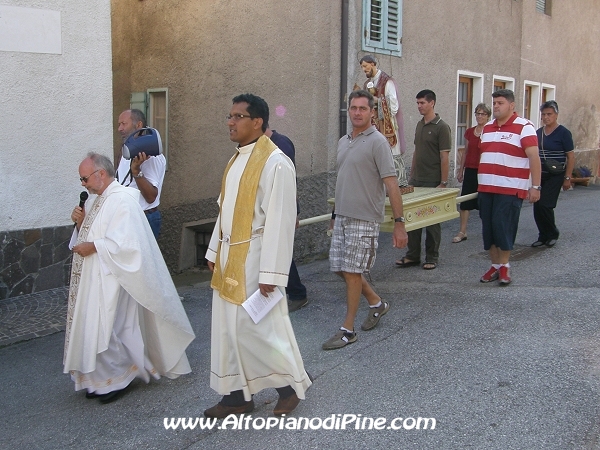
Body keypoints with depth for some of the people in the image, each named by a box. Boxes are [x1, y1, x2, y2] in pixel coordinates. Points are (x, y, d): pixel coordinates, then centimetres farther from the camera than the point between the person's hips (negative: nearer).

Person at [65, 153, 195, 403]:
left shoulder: (122, 200, -16)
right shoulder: (95, 199, 13)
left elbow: (126, 243, -24)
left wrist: (94, 247, -18)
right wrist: (80, 223, 0)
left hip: (111, 281, -9)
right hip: (92, 280, 9)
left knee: (106, 331, -4)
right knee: (93, 329, 12)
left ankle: (117, 379, 13)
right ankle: (101, 379, 24)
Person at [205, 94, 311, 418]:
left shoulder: (274, 163, -17)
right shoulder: (237, 159, 11)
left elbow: (280, 221, -20)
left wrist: (271, 273, -22)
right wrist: (215, 251, 18)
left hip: (254, 257, -9)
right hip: (229, 257, 9)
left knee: (257, 327, -2)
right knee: (229, 327, 12)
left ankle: (292, 383, 20)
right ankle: (238, 394, 24)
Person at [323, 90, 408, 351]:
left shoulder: (377, 142, -11)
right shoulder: (343, 142, 12)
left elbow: (391, 184, -15)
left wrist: (399, 222, -19)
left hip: (364, 219, -8)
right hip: (342, 217, 8)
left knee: (352, 272, -3)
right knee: (339, 268, 12)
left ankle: (347, 330, 9)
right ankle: (377, 303, 33)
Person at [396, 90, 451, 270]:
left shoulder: (441, 127, -11)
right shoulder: (420, 125, 12)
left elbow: (444, 157, -13)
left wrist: (443, 182, -15)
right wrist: (412, 173, 15)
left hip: (433, 182, -7)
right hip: (416, 181, 7)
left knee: (432, 221, 3)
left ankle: (431, 258, 13)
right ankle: (412, 255, 18)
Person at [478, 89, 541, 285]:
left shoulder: (524, 127, -6)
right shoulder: (488, 127, 15)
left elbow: (534, 157, -11)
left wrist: (535, 186, -16)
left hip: (510, 189, -6)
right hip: (486, 188, 7)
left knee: (503, 226, -7)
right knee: (488, 228, 7)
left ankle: (504, 266, 7)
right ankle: (495, 266, 18)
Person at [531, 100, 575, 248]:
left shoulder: (563, 133, -7)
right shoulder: (538, 133, 9)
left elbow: (571, 156, -7)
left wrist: (567, 178, -10)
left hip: (555, 176, -6)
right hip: (540, 175, 6)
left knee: (545, 205, -12)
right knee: (537, 206, 3)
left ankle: (552, 234, 9)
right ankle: (543, 237, 17)